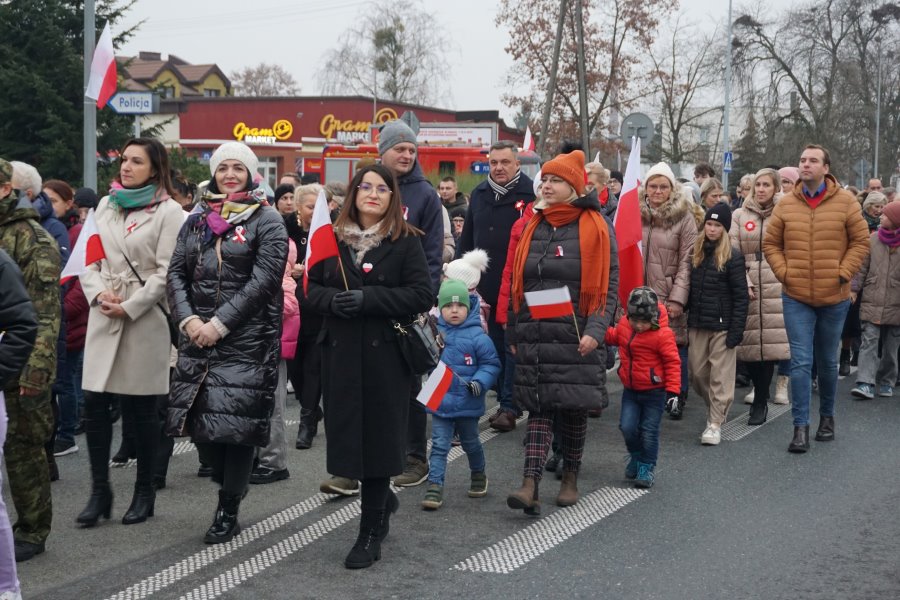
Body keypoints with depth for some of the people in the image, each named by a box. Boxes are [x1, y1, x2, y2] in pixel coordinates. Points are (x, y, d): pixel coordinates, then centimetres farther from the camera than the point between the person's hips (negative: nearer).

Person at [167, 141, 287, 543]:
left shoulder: (267, 221, -1)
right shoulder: (197, 221, 14)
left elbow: (263, 281, -10)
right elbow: (176, 273, 10)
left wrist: (219, 324, -15)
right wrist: (188, 320, -8)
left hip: (247, 340, -5)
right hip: (198, 339, 5)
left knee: (236, 423, -4)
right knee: (200, 420, 2)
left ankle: (228, 510, 10)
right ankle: (229, 487, 25)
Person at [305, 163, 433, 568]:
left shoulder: (405, 241, -2)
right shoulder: (334, 239, 11)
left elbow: (422, 294, -10)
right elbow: (311, 287, 12)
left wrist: (367, 298, -19)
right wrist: (332, 300, -11)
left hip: (385, 352, -4)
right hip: (340, 351, 4)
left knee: (377, 435, -2)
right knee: (348, 431, 6)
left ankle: (371, 532, 8)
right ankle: (382, 500, 34)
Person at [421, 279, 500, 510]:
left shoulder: (477, 336, -11)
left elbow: (491, 364, -7)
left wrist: (480, 382, -21)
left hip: (468, 403, -1)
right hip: (440, 401, 1)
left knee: (471, 443, 18)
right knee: (439, 446, -2)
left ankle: (479, 476, 41)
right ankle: (434, 487, -1)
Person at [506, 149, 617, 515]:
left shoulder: (596, 228, -1)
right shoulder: (532, 227, 11)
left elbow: (608, 285, -4)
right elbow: (516, 282, 17)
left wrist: (595, 331, -14)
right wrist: (514, 332, 15)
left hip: (576, 337, -3)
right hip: (534, 336, 3)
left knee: (574, 408, 4)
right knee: (539, 408, -3)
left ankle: (570, 478, 21)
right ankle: (530, 485, -10)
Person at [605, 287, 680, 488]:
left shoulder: (662, 335, -19)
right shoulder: (624, 325, -2)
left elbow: (672, 362, -13)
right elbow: (614, 336, 21)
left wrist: (672, 389, -17)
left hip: (654, 392, -4)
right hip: (630, 389, 5)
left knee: (649, 431, 1)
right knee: (627, 427, -2)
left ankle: (647, 467, 20)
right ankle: (636, 456, 27)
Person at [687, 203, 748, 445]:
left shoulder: (733, 257, -6)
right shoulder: (696, 253, 10)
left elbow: (740, 296, -8)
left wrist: (736, 330, -13)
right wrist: (687, 319, 8)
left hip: (722, 325, -5)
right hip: (697, 325, 5)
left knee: (720, 376, -3)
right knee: (698, 373, 10)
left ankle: (715, 423, 2)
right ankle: (716, 408, 31)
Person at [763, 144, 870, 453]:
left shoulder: (845, 202, -3)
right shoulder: (786, 204, 0)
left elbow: (860, 242, 0)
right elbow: (771, 244, 7)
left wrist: (843, 273, -8)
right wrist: (784, 272, -5)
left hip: (834, 297, 0)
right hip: (796, 298, 0)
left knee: (828, 362, 13)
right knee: (801, 363, -6)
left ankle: (827, 416, 32)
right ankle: (801, 426, -3)